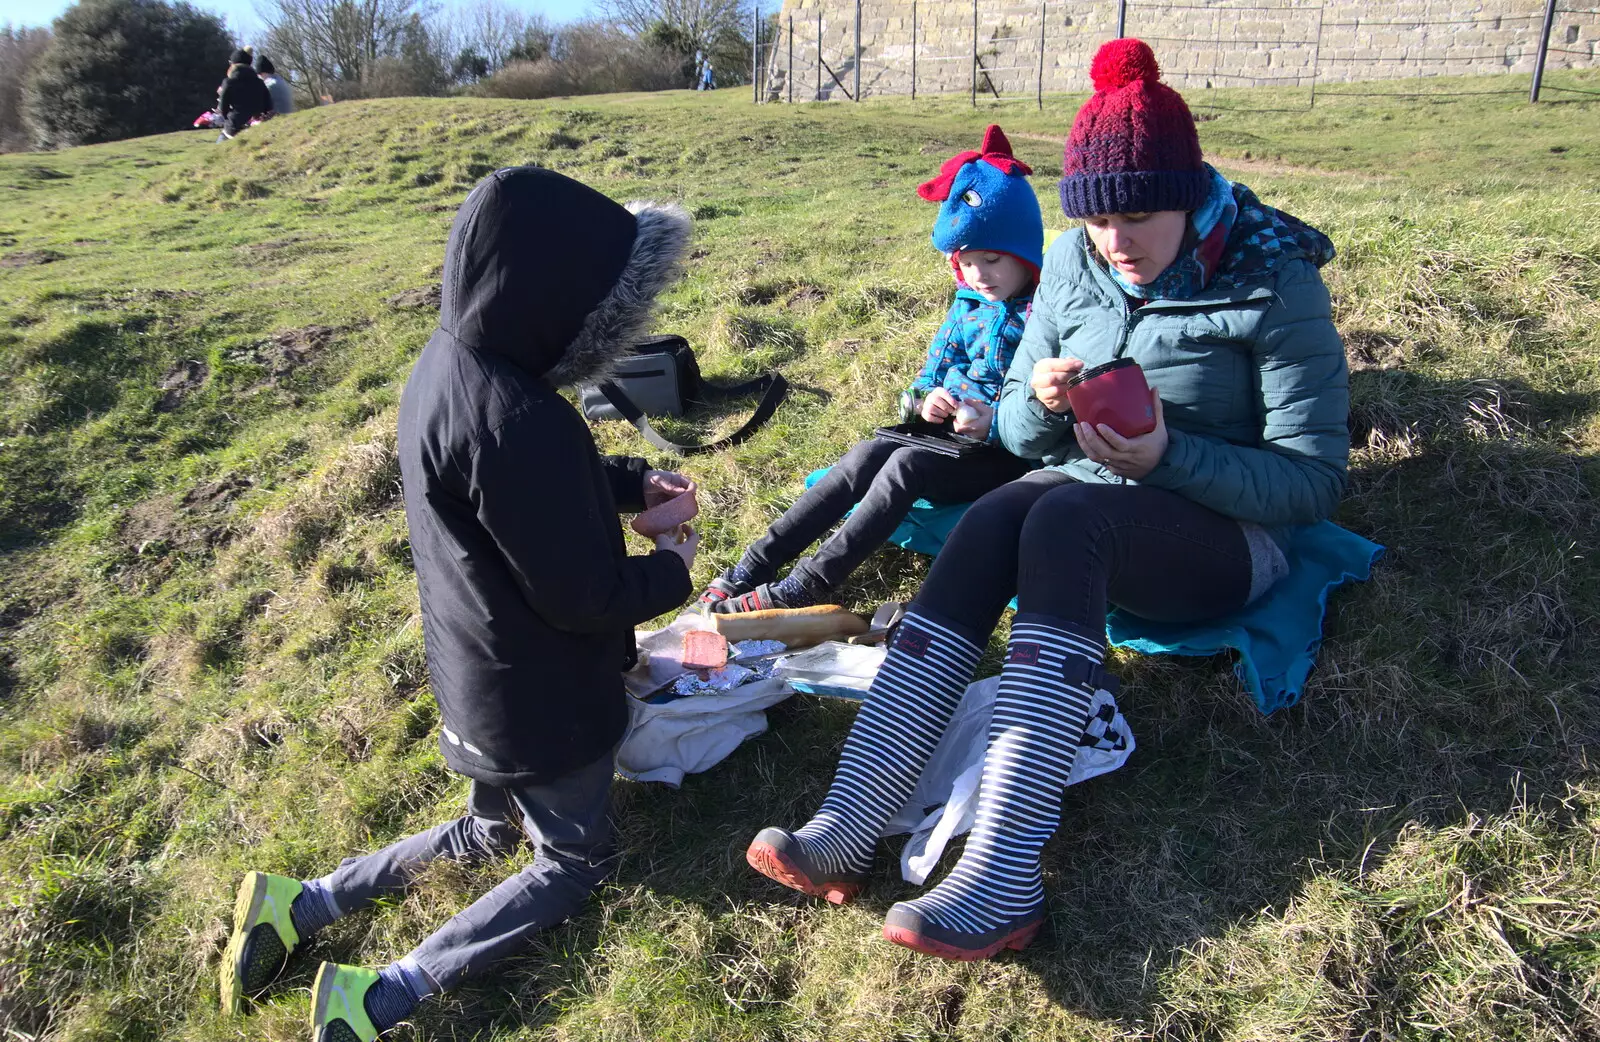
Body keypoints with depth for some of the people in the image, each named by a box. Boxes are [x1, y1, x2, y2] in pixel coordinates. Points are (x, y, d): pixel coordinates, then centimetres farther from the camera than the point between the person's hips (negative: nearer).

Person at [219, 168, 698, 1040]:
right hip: (538, 697, -8)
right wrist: (672, 569, -8)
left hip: (476, 670, 9)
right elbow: (582, 597, -25)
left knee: (490, 833, 29)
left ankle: (297, 907, 22)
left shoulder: (447, 361, -6)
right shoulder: (515, 420, -35)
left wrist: (629, 482, 6)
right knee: (574, 860, 15)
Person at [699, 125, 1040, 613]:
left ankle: (802, 588, -33)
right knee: (865, 456, -19)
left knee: (906, 464, -30)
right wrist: (927, 397, -5)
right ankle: (751, 567, -23)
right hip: (948, 432, 6)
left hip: (1007, 455, -6)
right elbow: (937, 361, 18)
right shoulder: (969, 302, 10)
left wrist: (996, 423, -28)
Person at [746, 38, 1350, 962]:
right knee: (991, 520, -29)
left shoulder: (1274, 283, -13)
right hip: (1089, 505, 5)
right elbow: (1020, 429, 7)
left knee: (1063, 519, -35)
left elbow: (1314, 483, -14)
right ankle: (850, 828, -38)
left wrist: (1169, 456, -28)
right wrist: (1041, 401, -17)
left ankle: (1006, 877, -44)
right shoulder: (1074, 264, 1)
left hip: (1231, 532, -4)